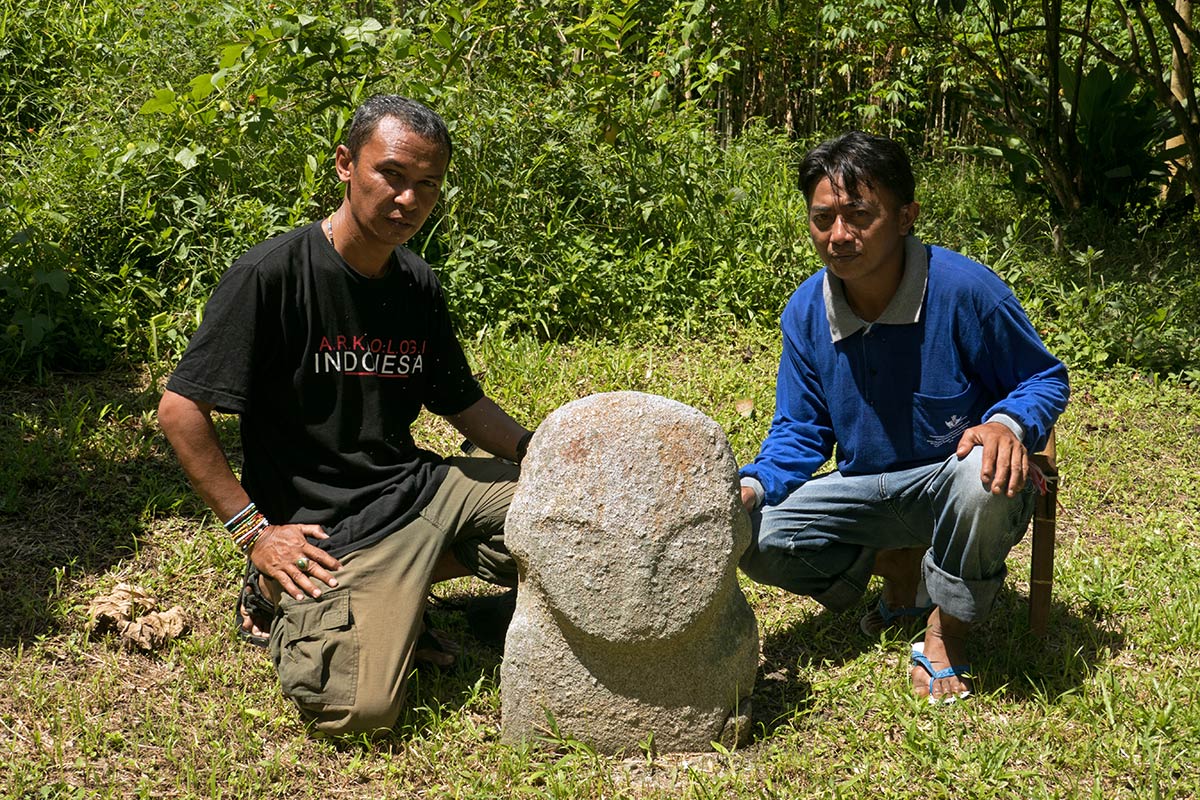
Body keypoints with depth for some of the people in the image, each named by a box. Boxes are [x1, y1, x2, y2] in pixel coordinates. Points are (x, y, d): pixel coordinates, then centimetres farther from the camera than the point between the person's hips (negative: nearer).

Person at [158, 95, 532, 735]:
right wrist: (252, 529, -15)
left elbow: (462, 404, 18)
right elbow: (180, 410, -12)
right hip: (324, 528, -7)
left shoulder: (418, 285, 7)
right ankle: (287, 596, 5)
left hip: (418, 486, 7)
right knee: (357, 708, -27)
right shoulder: (272, 273, -13)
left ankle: (402, 582, 5)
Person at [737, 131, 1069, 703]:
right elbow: (800, 433, 3)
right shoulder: (805, 312, -6)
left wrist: (1009, 425, -33)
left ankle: (947, 634, -12)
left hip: (951, 481, -4)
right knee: (755, 538, -16)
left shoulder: (964, 290, -20)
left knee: (981, 476, -41)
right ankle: (901, 568, 12)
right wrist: (752, 487, -18)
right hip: (867, 493, 5)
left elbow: (1046, 379, -8)